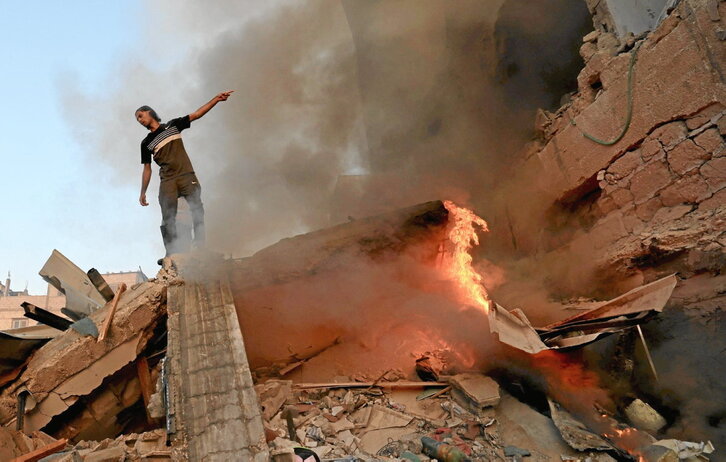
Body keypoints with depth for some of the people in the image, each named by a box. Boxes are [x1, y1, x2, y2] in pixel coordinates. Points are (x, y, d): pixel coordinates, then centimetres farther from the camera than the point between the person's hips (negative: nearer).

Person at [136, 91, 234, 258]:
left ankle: (200, 246, -15)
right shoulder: (146, 143, 15)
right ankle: (171, 253, -4)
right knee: (168, 219, -6)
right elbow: (147, 169, 17)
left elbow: (196, 115, 9)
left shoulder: (173, 125, 14)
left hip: (187, 176, -1)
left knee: (197, 209, -14)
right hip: (167, 182, 1)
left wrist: (216, 99, 1)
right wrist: (143, 192, 13)